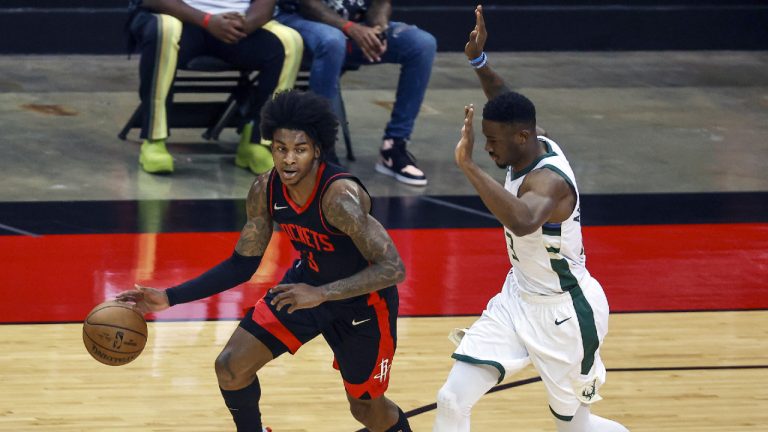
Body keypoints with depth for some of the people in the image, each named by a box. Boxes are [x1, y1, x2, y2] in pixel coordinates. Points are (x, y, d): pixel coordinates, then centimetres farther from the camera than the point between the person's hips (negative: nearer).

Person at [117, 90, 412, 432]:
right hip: (308, 282, 5)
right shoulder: (266, 191, -16)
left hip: (362, 299, -5)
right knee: (231, 367, -6)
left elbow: (393, 269, -37)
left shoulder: (340, 196, -35)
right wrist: (170, 298, -10)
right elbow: (243, 264, -3)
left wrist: (320, 294, -45)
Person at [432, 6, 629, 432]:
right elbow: (509, 107, 18)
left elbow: (522, 220, -55)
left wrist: (468, 164, -55)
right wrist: (478, 60, 6)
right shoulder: (534, 145, -6)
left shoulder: (548, 180, -31)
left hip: (565, 314, -8)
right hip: (518, 299, 8)